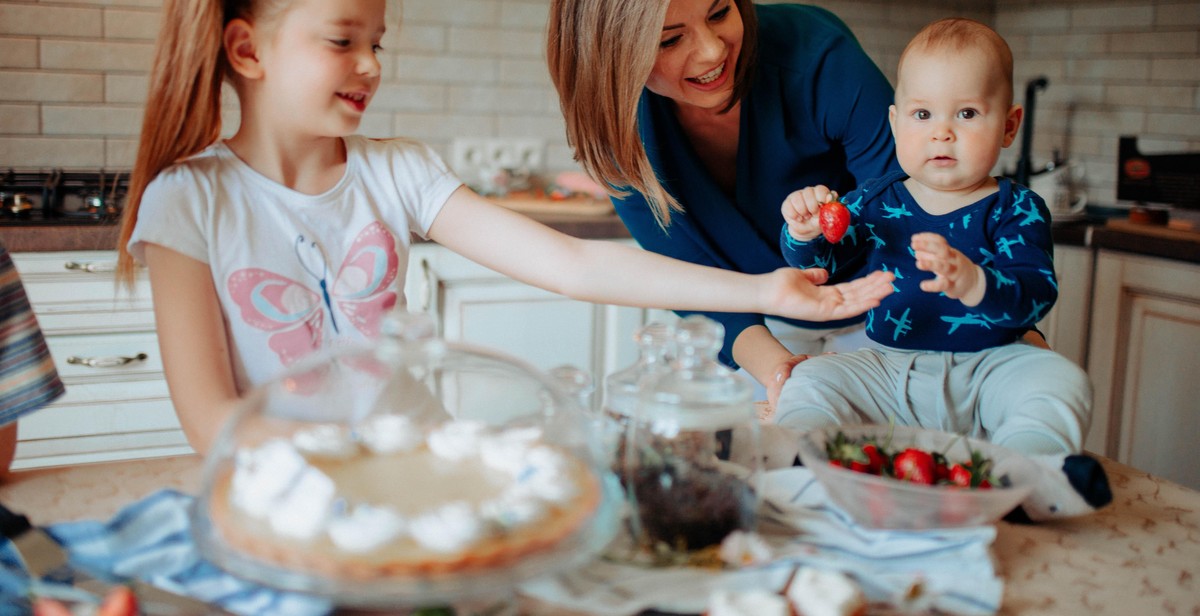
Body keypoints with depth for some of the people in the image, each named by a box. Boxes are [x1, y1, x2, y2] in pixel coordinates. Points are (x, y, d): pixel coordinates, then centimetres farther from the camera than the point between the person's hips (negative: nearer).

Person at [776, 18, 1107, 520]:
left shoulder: (1016, 209, -4)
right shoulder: (876, 202, 4)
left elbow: (1036, 295, -19)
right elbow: (817, 261, 8)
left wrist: (973, 283, -42)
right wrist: (804, 232, -18)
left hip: (989, 369, -2)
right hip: (887, 369, 2)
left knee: (1062, 383, -26)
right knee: (810, 382, -17)